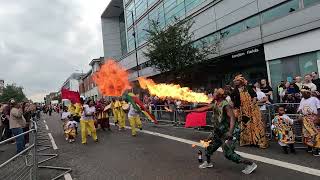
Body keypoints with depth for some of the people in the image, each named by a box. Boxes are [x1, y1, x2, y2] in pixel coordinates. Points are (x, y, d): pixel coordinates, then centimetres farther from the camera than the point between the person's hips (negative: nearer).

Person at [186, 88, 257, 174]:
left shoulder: (226, 106, -24)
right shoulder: (215, 104, 3)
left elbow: (232, 118, -35)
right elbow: (204, 108, 12)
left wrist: (230, 132, -48)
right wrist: (191, 110, 18)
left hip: (228, 132, -9)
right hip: (219, 131, 9)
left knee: (229, 153, -13)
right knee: (209, 145, 16)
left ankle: (251, 164, 1)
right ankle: (208, 162, 39)